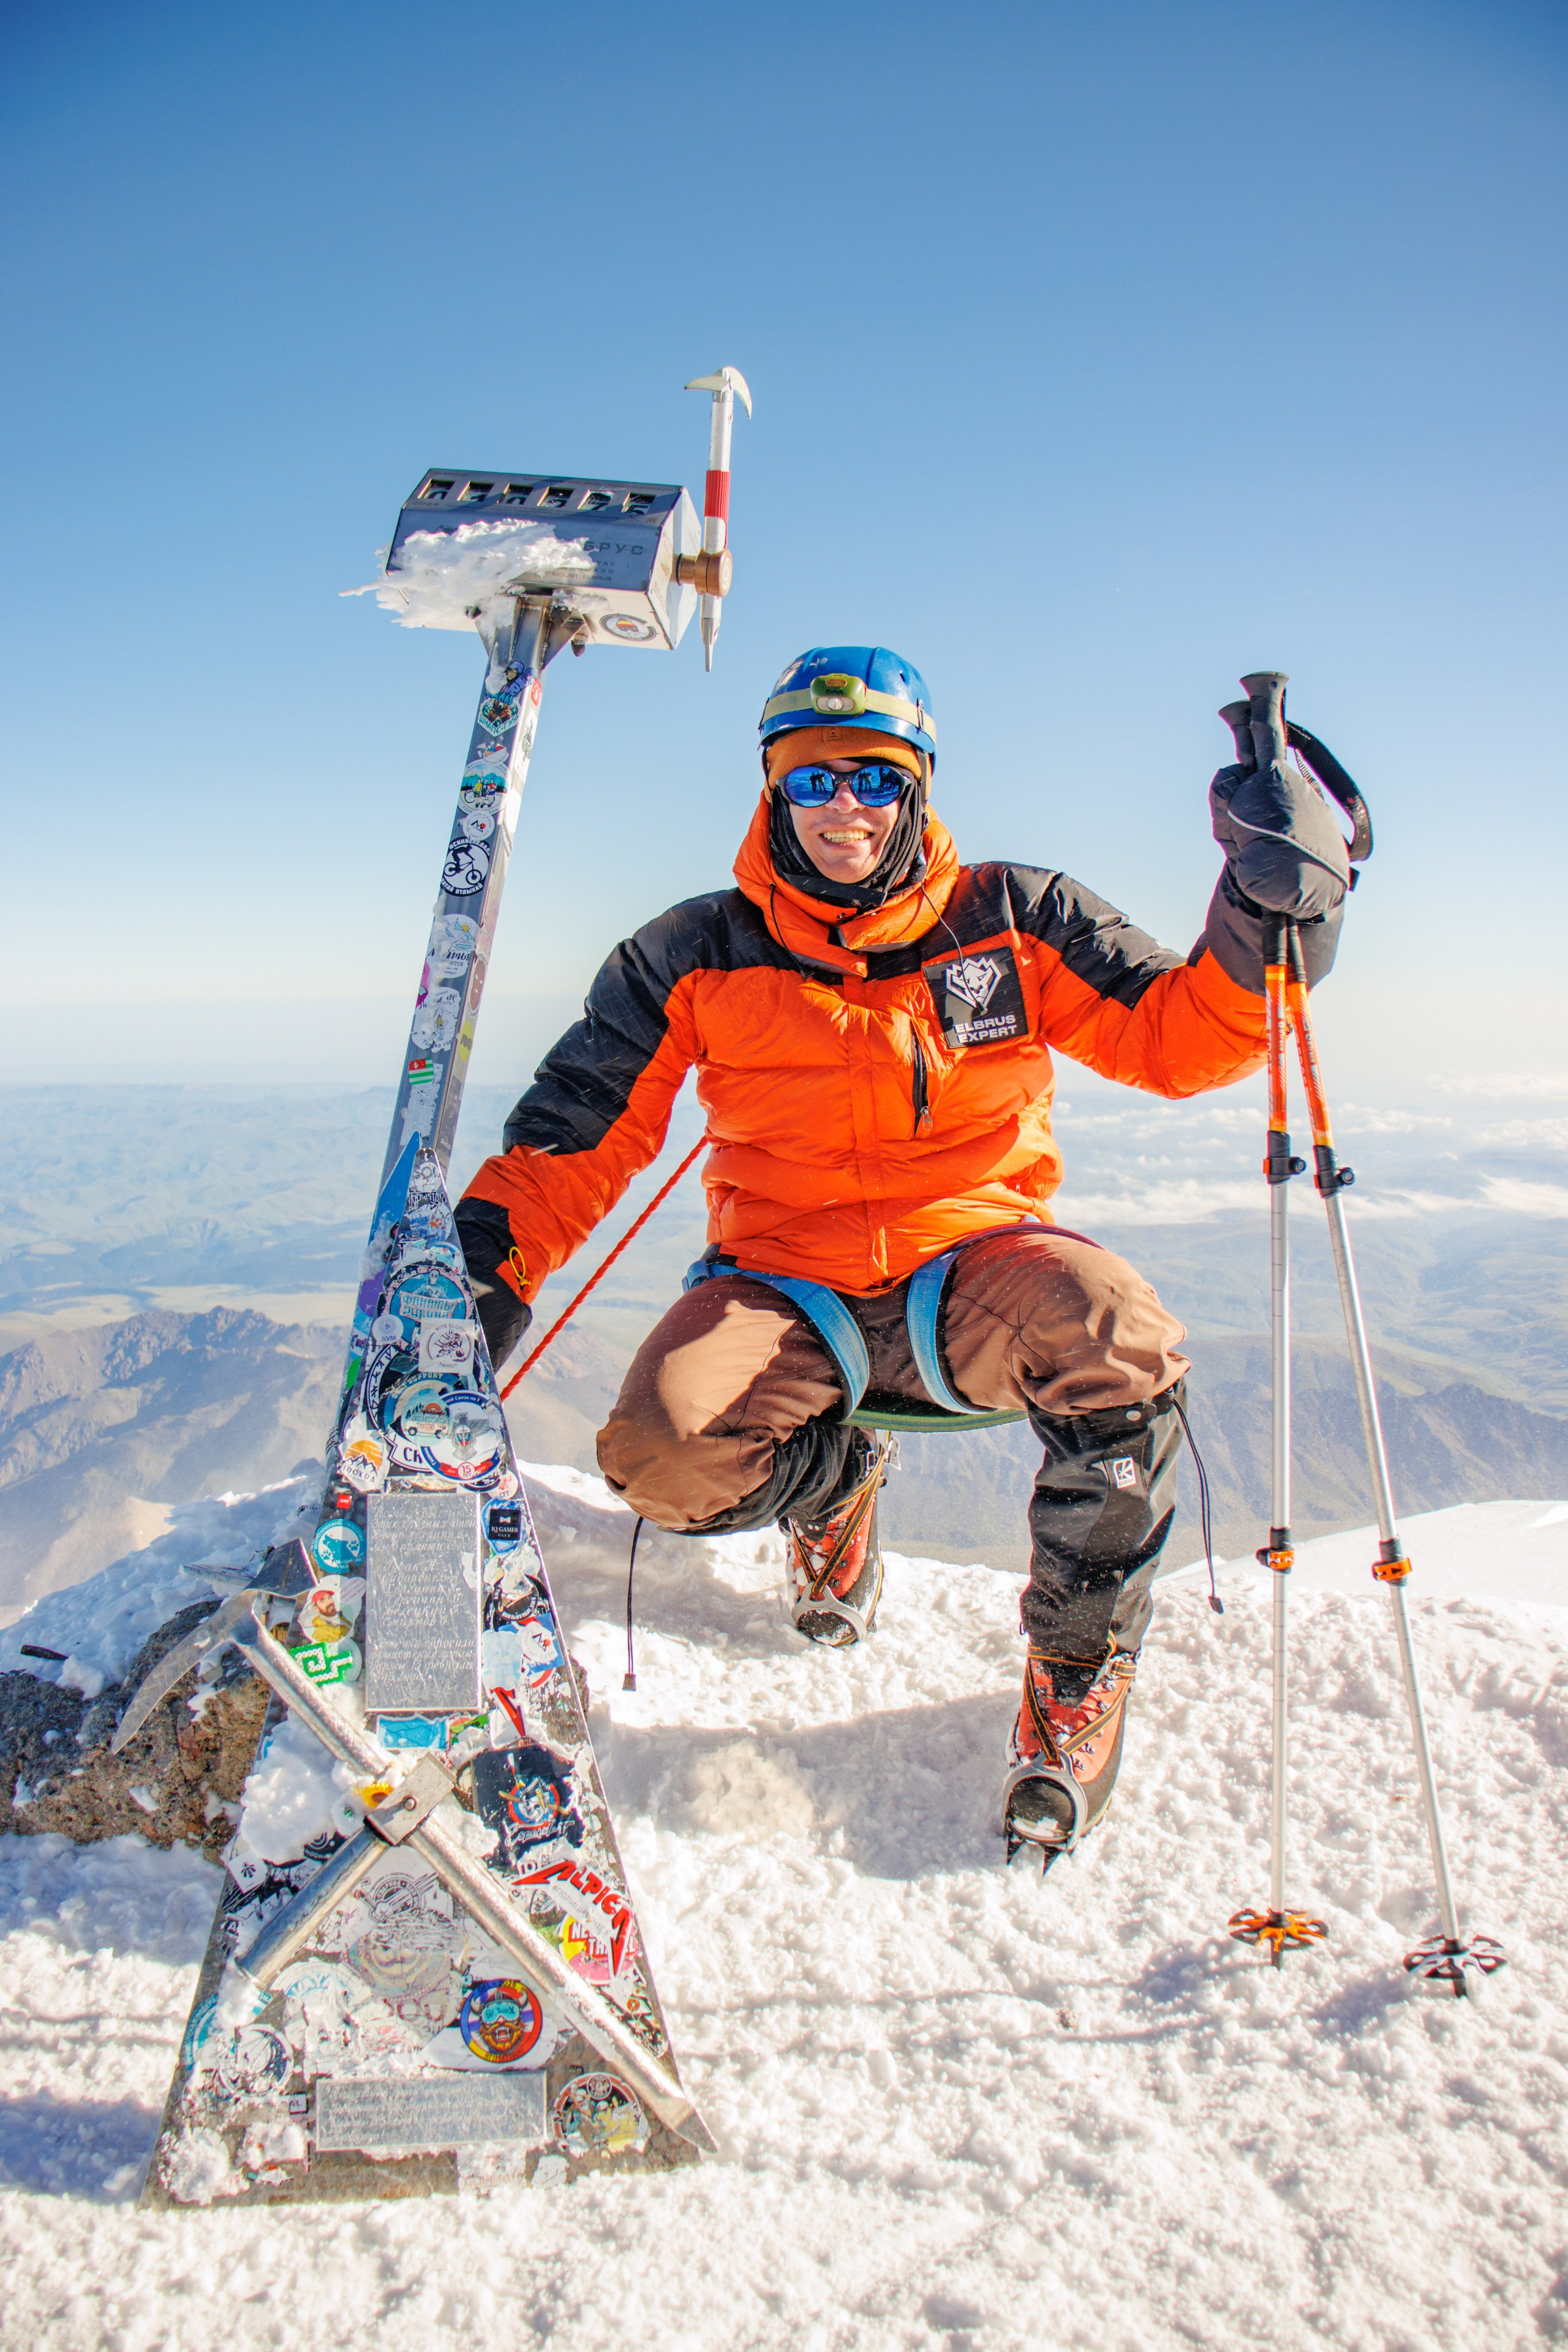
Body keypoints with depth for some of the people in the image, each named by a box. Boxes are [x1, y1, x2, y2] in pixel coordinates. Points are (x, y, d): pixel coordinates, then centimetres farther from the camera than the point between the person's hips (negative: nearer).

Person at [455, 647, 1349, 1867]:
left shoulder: (1017, 920, 3)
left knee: (1116, 1337, -35)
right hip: (783, 1288, 1)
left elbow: (1177, 1037, 1)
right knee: (663, 1455, -29)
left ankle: (1080, 1669, -5)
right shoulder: (699, 954, 2)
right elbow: (575, 1136, 3)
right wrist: (485, 1260, -12)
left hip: (971, 1266, 0)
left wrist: (1266, 930, -19)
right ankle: (835, 1481, 13)